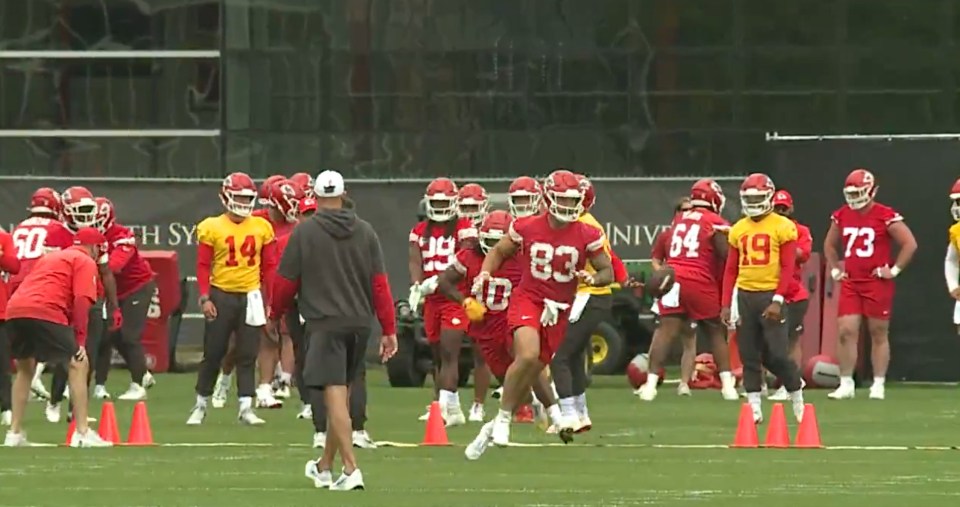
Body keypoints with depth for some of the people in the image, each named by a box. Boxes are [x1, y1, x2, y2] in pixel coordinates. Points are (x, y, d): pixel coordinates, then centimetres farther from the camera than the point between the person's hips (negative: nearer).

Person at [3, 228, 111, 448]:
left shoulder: (50, 257, 34)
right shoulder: (86, 262, 11)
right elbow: (82, 301, -3)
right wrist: (80, 341, -5)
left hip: (14, 309, 7)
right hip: (45, 313, -7)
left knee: (24, 369, 26)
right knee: (78, 364, 1)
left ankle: (15, 433, 25)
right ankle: (82, 433, -5)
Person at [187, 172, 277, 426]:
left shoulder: (261, 228, 4)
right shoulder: (212, 228, -4)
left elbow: (269, 266, 9)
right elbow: (203, 266, -2)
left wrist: (270, 300, 5)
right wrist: (205, 298, -10)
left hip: (251, 296, 2)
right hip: (221, 295, -2)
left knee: (248, 355, 3)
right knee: (213, 354, 4)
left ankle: (246, 407, 7)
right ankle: (200, 405, 15)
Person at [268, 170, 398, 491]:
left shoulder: (305, 232, -5)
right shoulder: (364, 232, 5)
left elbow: (286, 282, 1)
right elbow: (380, 284, 4)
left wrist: (275, 316, 20)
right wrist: (389, 329, 7)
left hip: (325, 323, -5)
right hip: (360, 323, 5)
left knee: (335, 396, -9)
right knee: (340, 395, 16)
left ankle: (351, 470, -20)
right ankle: (324, 467, 29)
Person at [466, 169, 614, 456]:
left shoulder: (587, 236, -5)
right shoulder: (527, 228, -6)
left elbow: (608, 272, 4)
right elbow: (499, 252, 10)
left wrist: (594, 279, -19)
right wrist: (485, 273, -9)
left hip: (559, 310, 3)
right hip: (527, 300, -3)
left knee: (530, 375, 5)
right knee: (528, 354, -29)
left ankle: (492, 430, 22)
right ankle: (503, 419, -11)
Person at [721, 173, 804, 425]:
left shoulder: (782, 227, -4)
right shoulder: (738, 229, 11)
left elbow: (788, 267, -8)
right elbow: (731, 269, 14)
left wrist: (777, 301, -16)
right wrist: (726, 304, 7)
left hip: (770, 295, -5)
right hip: (745, 295, 5)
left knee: (776, 354, -7)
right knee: (749, 355, 5)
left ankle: (798, 401, 10)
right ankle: (754, 409, 9)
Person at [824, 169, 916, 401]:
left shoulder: (885, 217, -10)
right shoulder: (841, 216, 7)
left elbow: (910, 244, -7)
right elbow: (829, 245, 25)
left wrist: (895, 270, -9)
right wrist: (834, 269, 14)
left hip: (877, 284, -4)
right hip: (850, 284, 4)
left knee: (879, 334, 4)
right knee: (846, 332, -4)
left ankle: (878, 386, 10)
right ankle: (846, 384, 2)